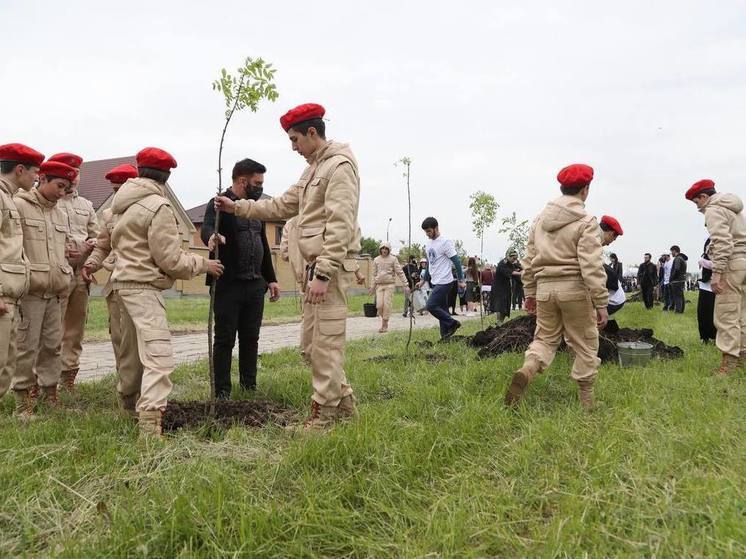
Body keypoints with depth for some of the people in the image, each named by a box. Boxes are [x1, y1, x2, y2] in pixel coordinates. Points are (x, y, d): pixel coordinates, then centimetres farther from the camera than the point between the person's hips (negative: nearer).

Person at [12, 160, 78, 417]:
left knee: (52, 345, 9)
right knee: (27, 345, -4)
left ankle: (49, 393, 19)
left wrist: (66, 275, 15)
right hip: (30, 290, -6)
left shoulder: (60, 214, 18)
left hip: (55, 292, 6)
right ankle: (23, 400, 4)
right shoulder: (18, 206, -4)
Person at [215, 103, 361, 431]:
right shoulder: (313, 170, 20)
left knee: (326, 340, -5)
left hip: (332, 266, -10)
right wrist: (237, 207, 18)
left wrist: (324, 274, -22)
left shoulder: (340, 166, -11)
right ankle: (343, 401, 24)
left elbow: (340, 225, -19)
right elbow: (282, 206, 24)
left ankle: (325, 412, 5)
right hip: (316, 266, 10)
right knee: (313, 336, 14)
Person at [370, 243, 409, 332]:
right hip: (379, 285, 3)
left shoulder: (393, 259, -1)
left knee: (387, 304, -8)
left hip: (390, 285, -3)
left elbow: (400, 272, -3)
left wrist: (406, 285, -8)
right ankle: (384, 319, 21)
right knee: (379, 305, -5)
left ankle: (384, 325, 1)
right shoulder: (376, 260, 9)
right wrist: (373, 286, 17)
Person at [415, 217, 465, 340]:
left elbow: (456, 261, -12)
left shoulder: (445, 242, -12)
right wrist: (423, 280, 22)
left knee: (431, 305, -16)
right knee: (442, 308, 10)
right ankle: (445, 335, 15)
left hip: (444, 282, -9)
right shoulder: (428, 244, 14)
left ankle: (452, 323, -2)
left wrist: (461, 280, -13)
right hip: (435, 282, 9)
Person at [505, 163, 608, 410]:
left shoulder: (541, 219, 8)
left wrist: (529, 292, 20)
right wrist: (601, 303, -10)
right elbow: (592, 267, -15)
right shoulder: (586, 222, -9)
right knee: (585, 345, 9)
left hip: (545, 287, 4)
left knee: (545, 338, 16)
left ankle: (526, 371, -13)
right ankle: (586, 403, 15)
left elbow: (529, 260, 11)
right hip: (574, 289, -4)